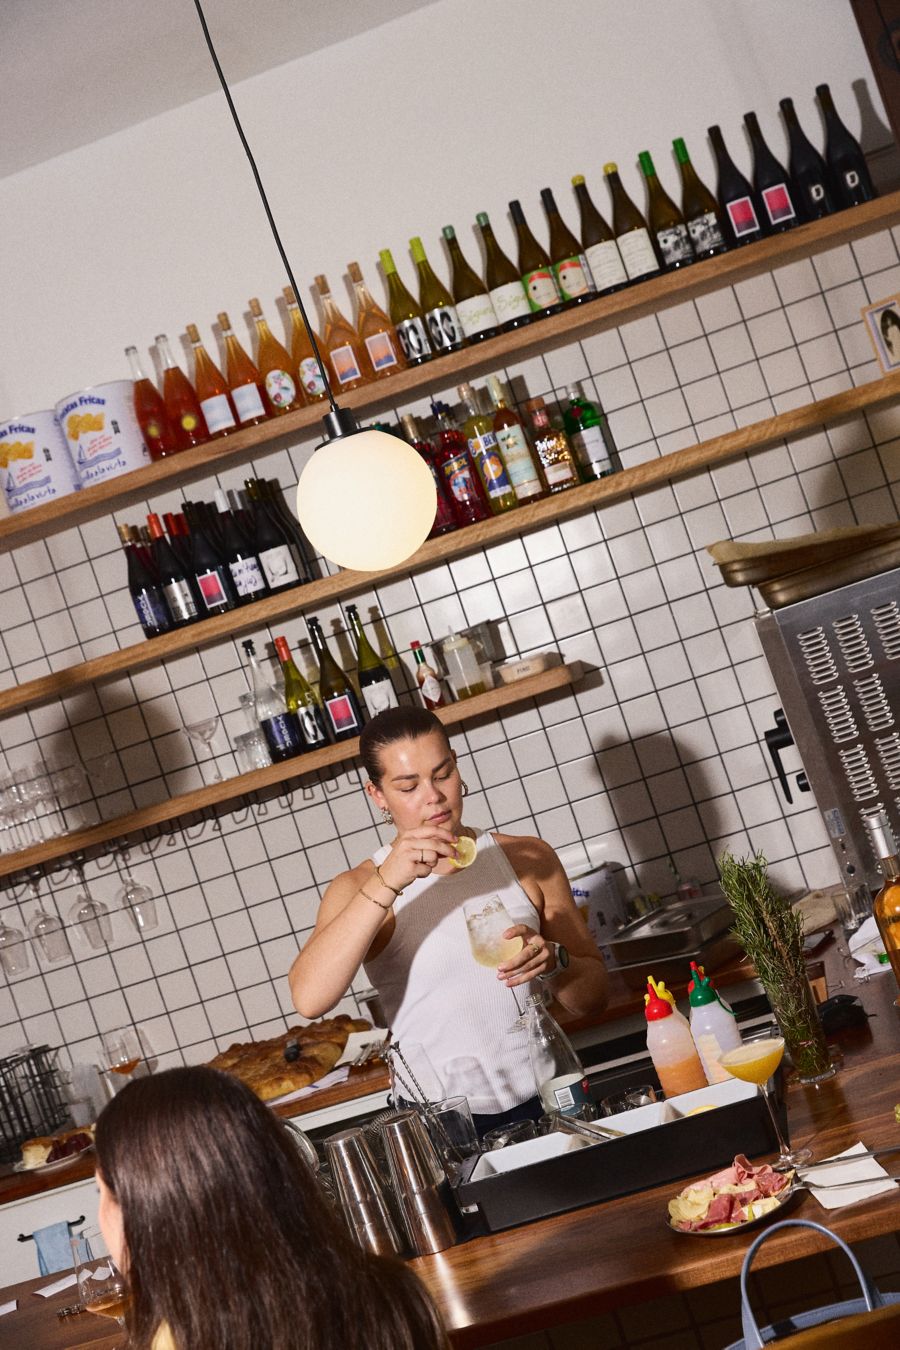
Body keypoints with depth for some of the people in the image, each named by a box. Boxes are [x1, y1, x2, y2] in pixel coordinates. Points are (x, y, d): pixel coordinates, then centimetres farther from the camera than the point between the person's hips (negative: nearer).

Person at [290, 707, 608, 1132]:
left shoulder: (527, 859, 10)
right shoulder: (359, 888, 3)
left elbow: (593, 997, 13)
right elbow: (308, 998, -17)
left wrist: (552, 961, -9)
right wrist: (387, 882, -23)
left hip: (544, 1099, 2)